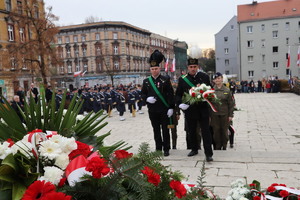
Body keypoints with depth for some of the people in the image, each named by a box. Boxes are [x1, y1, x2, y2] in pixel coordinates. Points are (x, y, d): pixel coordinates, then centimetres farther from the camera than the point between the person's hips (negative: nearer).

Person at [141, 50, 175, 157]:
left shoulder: (166, 79, -2)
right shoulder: (146, 81, 6)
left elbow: (171, 94, -4)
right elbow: (143, 94, 10)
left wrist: (171, 108, -9)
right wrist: (147, 99, -12)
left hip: (164, 110, -3)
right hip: (152, 111, 3)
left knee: (165, 130, 5)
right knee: (156, 130, 11)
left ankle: (166, 149, 16)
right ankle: (158, 149, 22)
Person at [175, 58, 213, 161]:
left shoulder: (204, 76, 2)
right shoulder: (182, 79, 1)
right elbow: (178, 94, 5)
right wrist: (180, 103, -12)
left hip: (203, 108, -1)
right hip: (190, 109, 1)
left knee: (205, 131, -1)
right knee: (192, 131, 13)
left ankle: (208, 153, 4)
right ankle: (194, 149, 31)